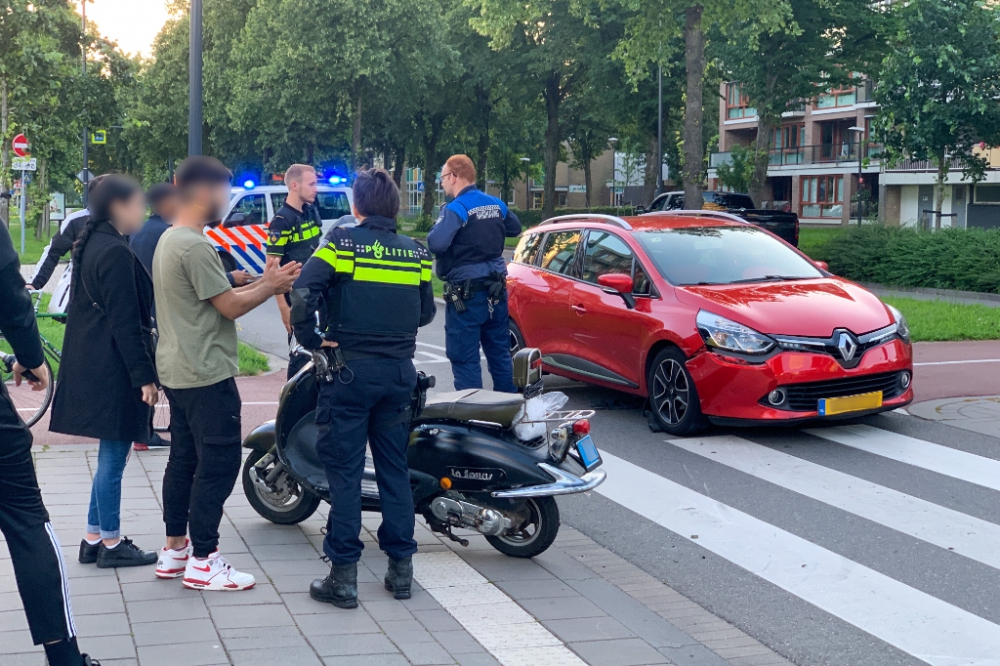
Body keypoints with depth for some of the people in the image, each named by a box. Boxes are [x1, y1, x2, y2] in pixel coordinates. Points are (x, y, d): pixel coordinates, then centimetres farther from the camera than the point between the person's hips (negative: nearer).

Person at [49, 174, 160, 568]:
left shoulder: (91, 245, 13)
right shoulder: (116, 252, -17)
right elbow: (125, 322, -20)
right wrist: (144, 376, -18)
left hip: (93, 367, 10)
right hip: (114, 370, -10)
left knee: (110, 457, 16)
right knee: (113, 457, 0)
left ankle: (93, 539, 22)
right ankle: (111, 544, 9)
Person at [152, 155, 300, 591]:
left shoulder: (169, 240, 14)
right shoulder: (195, 246, -19)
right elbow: (230, 307, -17)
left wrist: (263, 283, 8)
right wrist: (271, 286, -3)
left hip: (178, 372, 11)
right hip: (207, 375, -11)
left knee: (183, 460, 15)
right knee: (218, 464, -5)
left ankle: (175, 550, 22)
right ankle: (203, 562, -1)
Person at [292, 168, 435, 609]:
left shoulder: (342, 244, -8)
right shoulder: (416, 254, 5)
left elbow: (303, 293, -19)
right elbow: (426, 313, 13)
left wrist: (310, 340, -7)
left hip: (350, 370, -4)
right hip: (400, 371, 4)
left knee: (344, 472, 2)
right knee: (394, 469, 13)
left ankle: (343, 576, 5)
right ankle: (401, 568, 17)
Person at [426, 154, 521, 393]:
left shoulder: (456, 208, -16)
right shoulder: (496, 204, 8)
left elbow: (436, 244, -28)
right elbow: (515, 228, 25)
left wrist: (437, 229, -7)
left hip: (466, 293, -8)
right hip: (496, 290, 8)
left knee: (465, 358, -2)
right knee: (499, 352, 18)